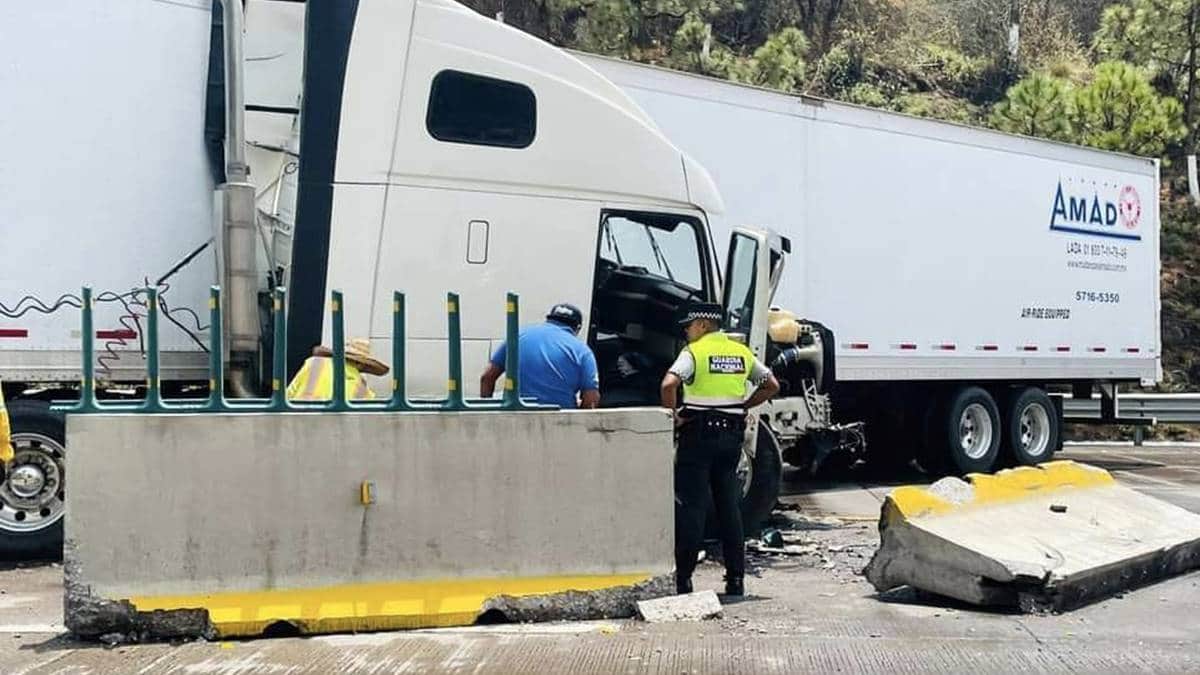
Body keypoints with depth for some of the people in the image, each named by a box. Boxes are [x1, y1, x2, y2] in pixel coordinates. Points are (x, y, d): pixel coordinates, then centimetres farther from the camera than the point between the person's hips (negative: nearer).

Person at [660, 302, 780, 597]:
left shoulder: (694, 352, -7)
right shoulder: (742, 352, 11)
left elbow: (668, 385, -23)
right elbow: (771, 386, 18)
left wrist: (673, 416, -10)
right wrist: (741, 406, 15)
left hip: (699, 432, -5)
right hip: (732, 434, 5)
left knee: (691, 506, -1)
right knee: (729, 506, 12)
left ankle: (683, 578, 2)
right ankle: (736, 578, 13)